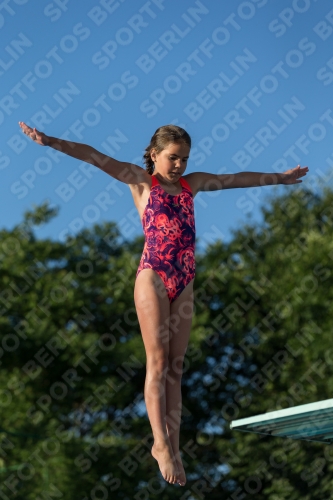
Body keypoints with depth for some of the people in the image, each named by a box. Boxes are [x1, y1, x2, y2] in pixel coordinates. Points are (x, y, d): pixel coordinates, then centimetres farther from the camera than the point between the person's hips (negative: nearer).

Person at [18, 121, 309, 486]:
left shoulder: (192, 183, 18)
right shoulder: (140, 180, 5)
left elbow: (238, 178, 29)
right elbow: (93, 156, -5)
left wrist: (280, 177, 41)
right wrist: (49, 141, -17)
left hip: (184, 281, 5)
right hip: (153, 276, -5)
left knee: (176, 365, 2)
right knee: (158, 362, -7)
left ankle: (173, 447, 2)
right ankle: (161, 444, -6)